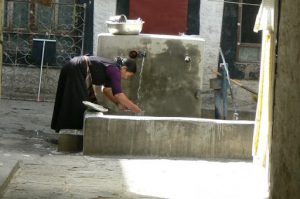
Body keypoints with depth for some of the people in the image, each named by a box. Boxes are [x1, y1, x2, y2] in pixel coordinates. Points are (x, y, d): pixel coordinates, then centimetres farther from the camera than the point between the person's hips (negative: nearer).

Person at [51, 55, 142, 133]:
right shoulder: (115, 70, -14)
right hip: (76, 71, -10)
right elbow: (119, 95, -20)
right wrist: (137, 110, -13)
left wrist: (118, 103, 13)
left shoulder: (112, 68, 14)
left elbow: (106, 89, 23)